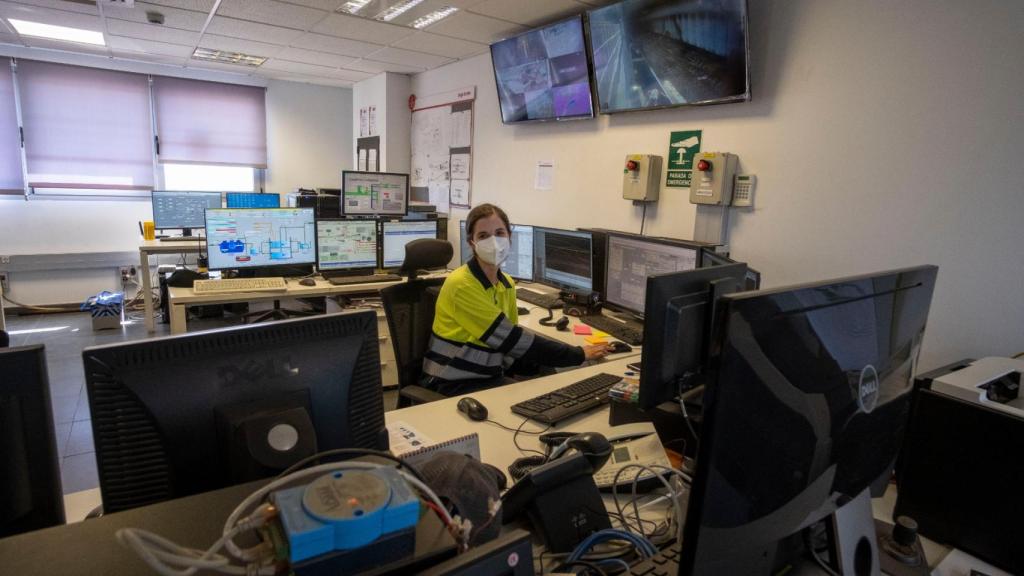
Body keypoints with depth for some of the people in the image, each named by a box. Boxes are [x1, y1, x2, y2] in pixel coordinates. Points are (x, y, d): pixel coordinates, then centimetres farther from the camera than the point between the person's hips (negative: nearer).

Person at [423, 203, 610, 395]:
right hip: (454, 385, -7)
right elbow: (510, 339, -23)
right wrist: (579, 355, -17)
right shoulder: (461, 285, -21)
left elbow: (509, 343, 5)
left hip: (489, 376, 7)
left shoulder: (507, 284, 6)